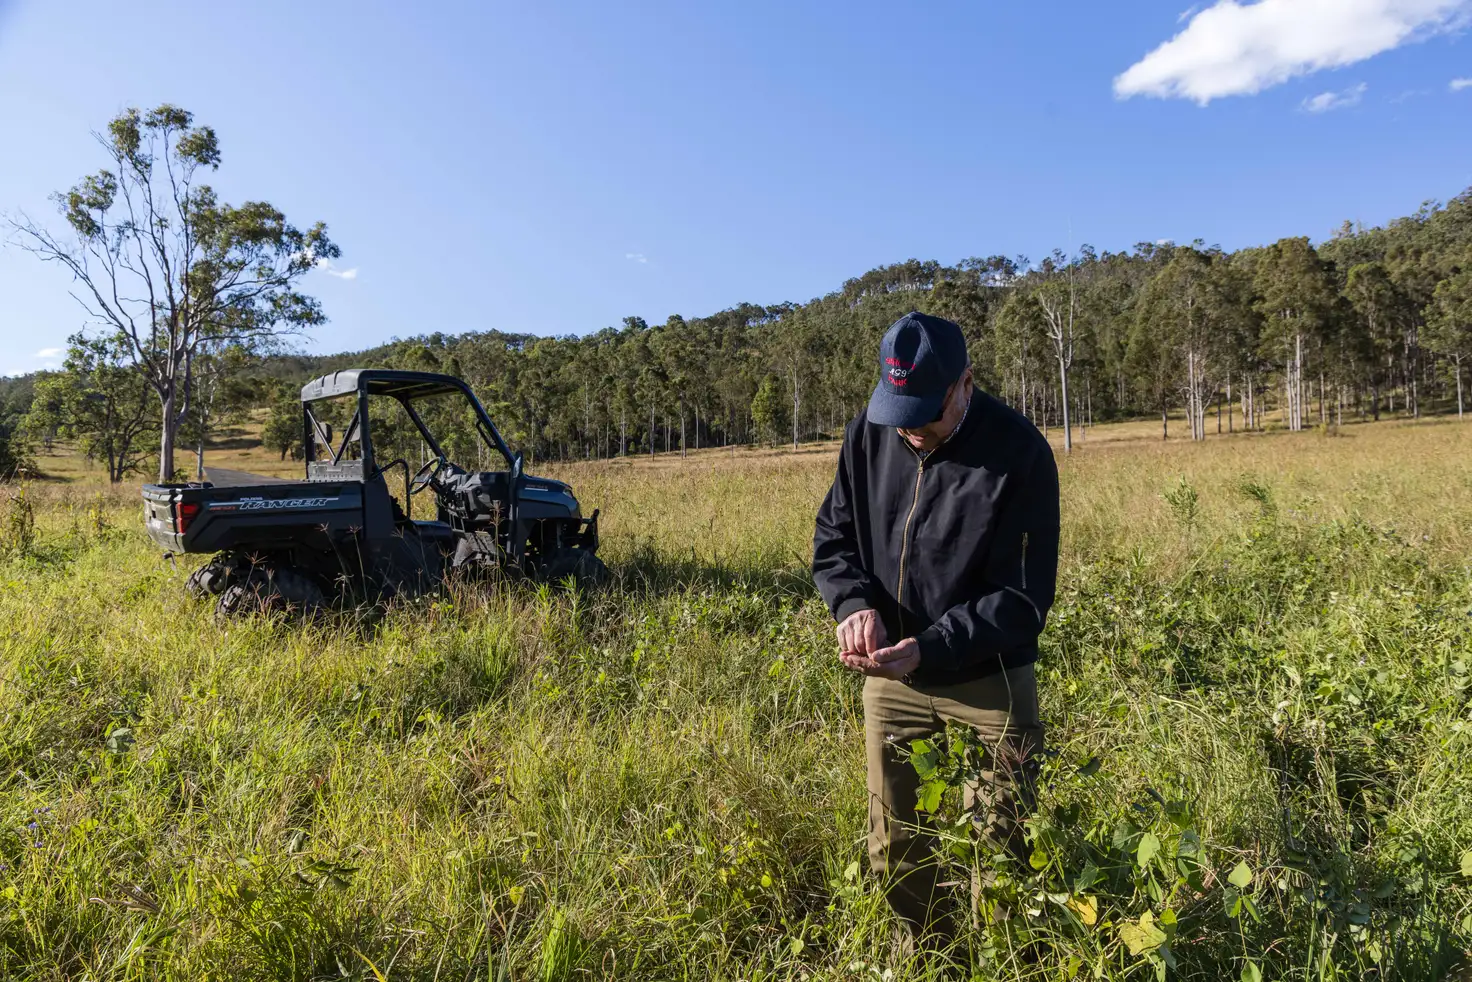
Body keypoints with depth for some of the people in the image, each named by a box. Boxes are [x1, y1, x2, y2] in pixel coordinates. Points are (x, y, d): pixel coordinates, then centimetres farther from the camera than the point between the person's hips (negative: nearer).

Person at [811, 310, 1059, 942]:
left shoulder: (1019, 453, -18)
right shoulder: (869, 436, -5)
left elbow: (1023, 598, -17)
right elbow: (832, 536, 4)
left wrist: (929, 649, -29)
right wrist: (855, 604, -17)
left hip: (988, 683, -4)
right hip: (889, 679, 4)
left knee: (1000, 850, 7)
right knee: (894, 853, 16)